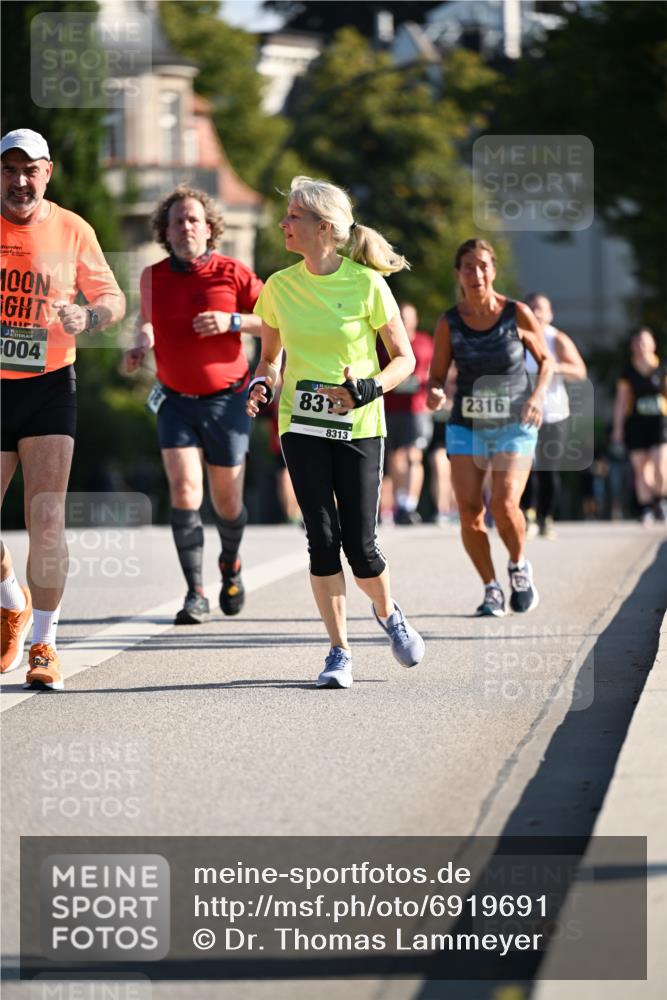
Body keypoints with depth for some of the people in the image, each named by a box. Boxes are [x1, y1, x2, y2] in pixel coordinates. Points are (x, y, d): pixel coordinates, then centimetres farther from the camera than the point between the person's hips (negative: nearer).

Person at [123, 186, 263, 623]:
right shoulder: (153, 277, 0)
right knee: (184, 491, -15)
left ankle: (230, 566, 38)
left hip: (226, 400, -1)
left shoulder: (232, 273, -9)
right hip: (176, 401, 2)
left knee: (227, 502, 5)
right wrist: (142, 345, 1)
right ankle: (196, 594, -11)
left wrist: (232, 321, -20)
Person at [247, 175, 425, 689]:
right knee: (323, 538, -6)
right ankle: (340, 652, 5)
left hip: (358, 429, -2)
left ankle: (389, 614, 28)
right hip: (302, 428, 2)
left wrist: (367, 390, -19)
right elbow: (270, 356, 16)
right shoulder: (279, 286, 2)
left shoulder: (366, 284, -8)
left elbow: (405, 358, -2)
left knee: (360, 544, -4)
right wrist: (261, 386, -5)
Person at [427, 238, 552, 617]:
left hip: (514, 426, -2)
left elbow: (545, 360, 7)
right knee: (470, 511, -8)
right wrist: (435, 394, -18)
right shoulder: (449, 323, -3)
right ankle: (491, 588, 11)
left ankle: (520, 566, 11)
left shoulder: (518, 314, -7)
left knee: (505, 505, -19)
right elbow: (437, 376, 5)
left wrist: (538, 395, -11)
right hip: (466, 425, 2)